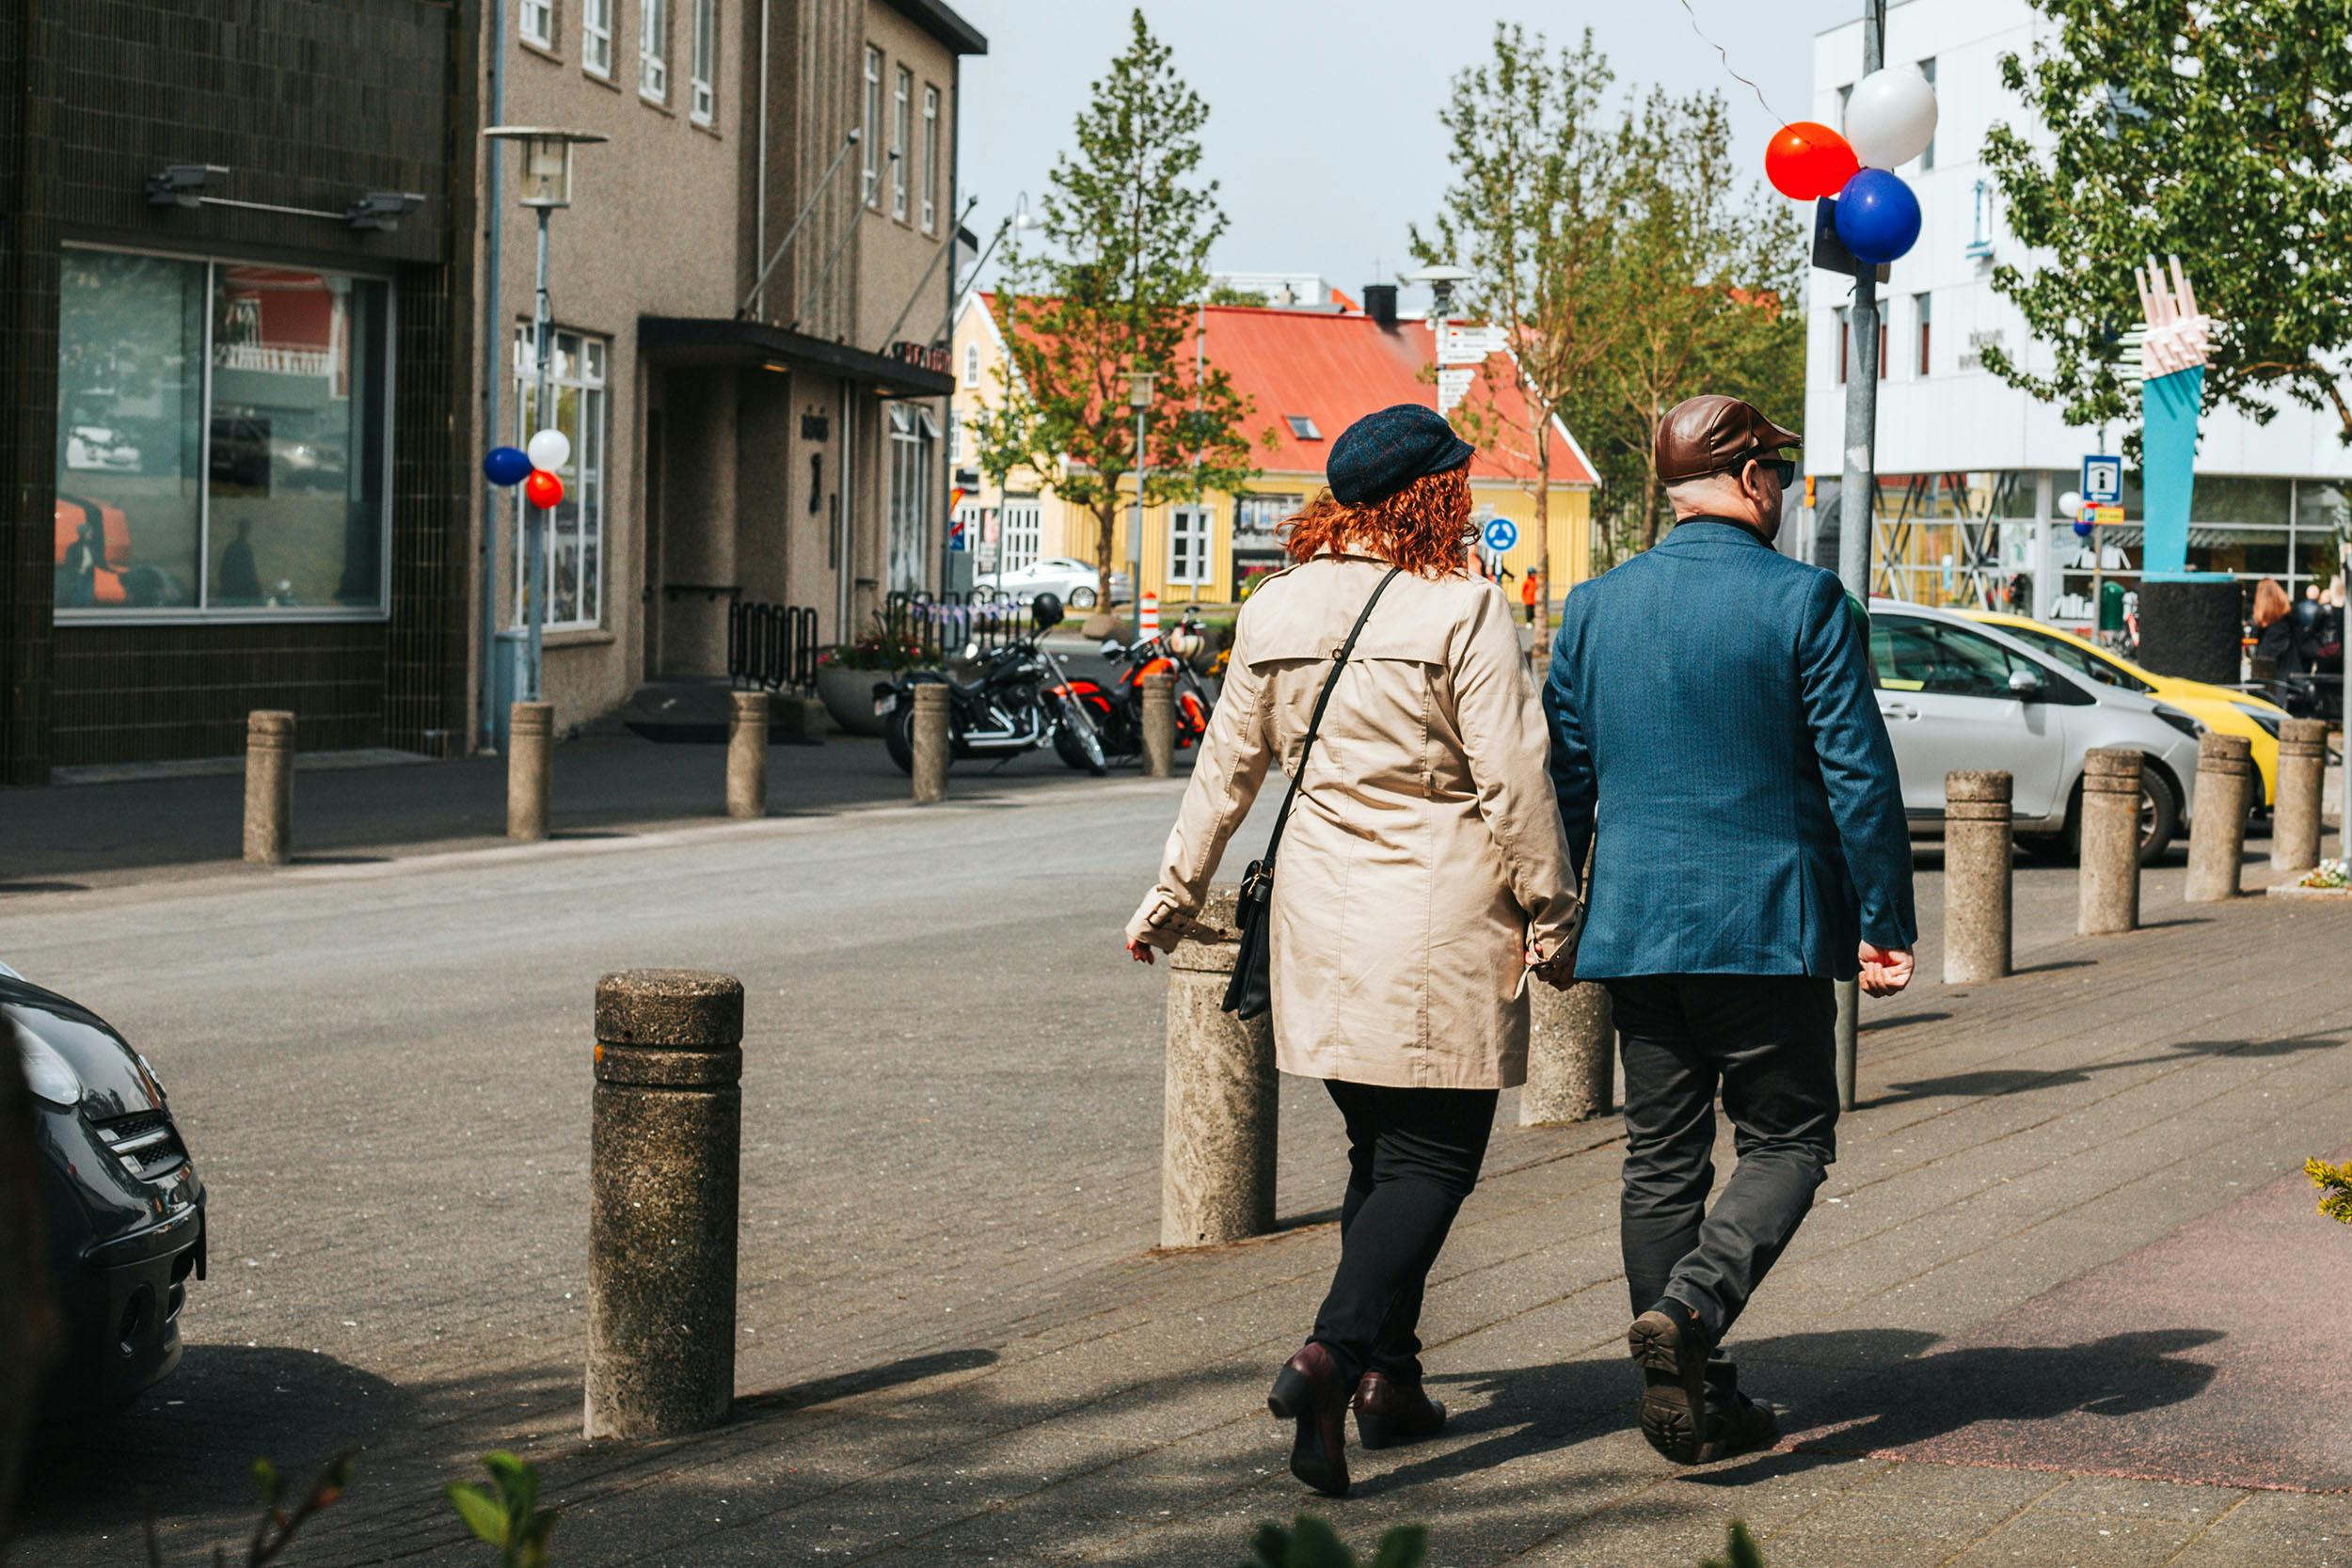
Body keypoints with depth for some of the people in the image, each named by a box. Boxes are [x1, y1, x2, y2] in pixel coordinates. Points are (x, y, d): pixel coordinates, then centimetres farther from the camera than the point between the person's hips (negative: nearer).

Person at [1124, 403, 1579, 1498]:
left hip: (1321, 916, 6)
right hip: (1441, 923, -6)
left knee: (1378, 1150, 18)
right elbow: (1513, 781, -12)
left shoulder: (1275, 610, 6)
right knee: (1432, 1158, -3)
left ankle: (1388, 1377, 20)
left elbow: (1227, 768, 14)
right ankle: (1331, 1352, -21)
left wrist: (1176, 894, 24)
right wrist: (1550, 912, -2)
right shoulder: (1463, 608, -11)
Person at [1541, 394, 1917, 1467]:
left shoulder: (1594, 607, 6)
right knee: (1786, 1141, 6)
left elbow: (1562, 777, 9)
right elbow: (1858, 773, -9)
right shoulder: (1803, 602, -8)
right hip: (1769, 925, -4)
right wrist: (1885, 922, -3)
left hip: (1635, 926, 5)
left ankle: (1691, 1400, 12)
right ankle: (1690, 1308, -17)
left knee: (1662, 1159, 11)